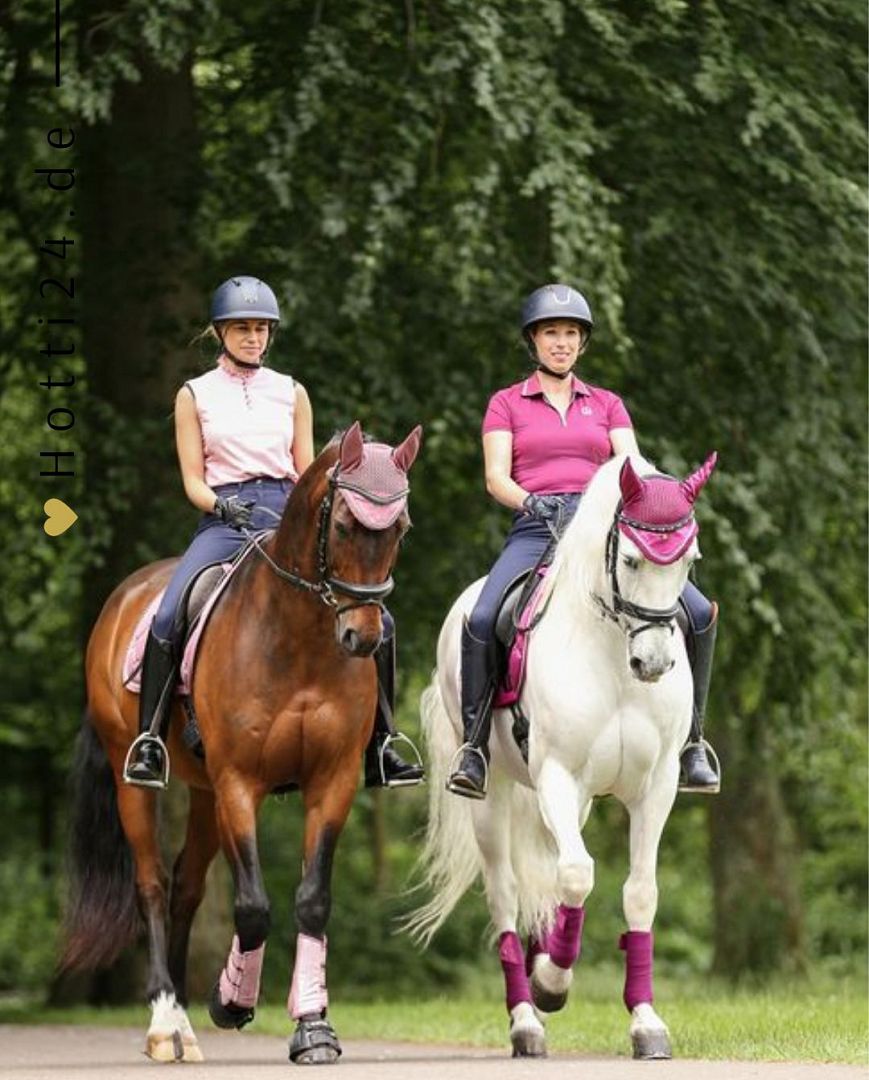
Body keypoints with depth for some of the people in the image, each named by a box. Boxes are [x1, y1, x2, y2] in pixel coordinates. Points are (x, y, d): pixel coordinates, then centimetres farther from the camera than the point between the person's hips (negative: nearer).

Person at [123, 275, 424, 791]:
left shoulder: (291, 393, 14)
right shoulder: (196, 395, 8)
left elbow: (307, 475, 14)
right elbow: (193, 480, 4)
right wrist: (222, 506, -16)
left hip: (286, 515, 2)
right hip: (224, 520, -2)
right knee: (168, 619, -29)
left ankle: (381, 747, -1)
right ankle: (150, 739, -17)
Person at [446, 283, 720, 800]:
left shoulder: (606, 404, 20)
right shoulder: (507, 404, 13)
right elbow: (496, 477, 2)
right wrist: (530, 503, -18)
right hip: (536, 531, -2)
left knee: (701, 612, -17)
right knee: (480, 622, -31)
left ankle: (691, 739, -4)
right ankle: (475, 744, -15)